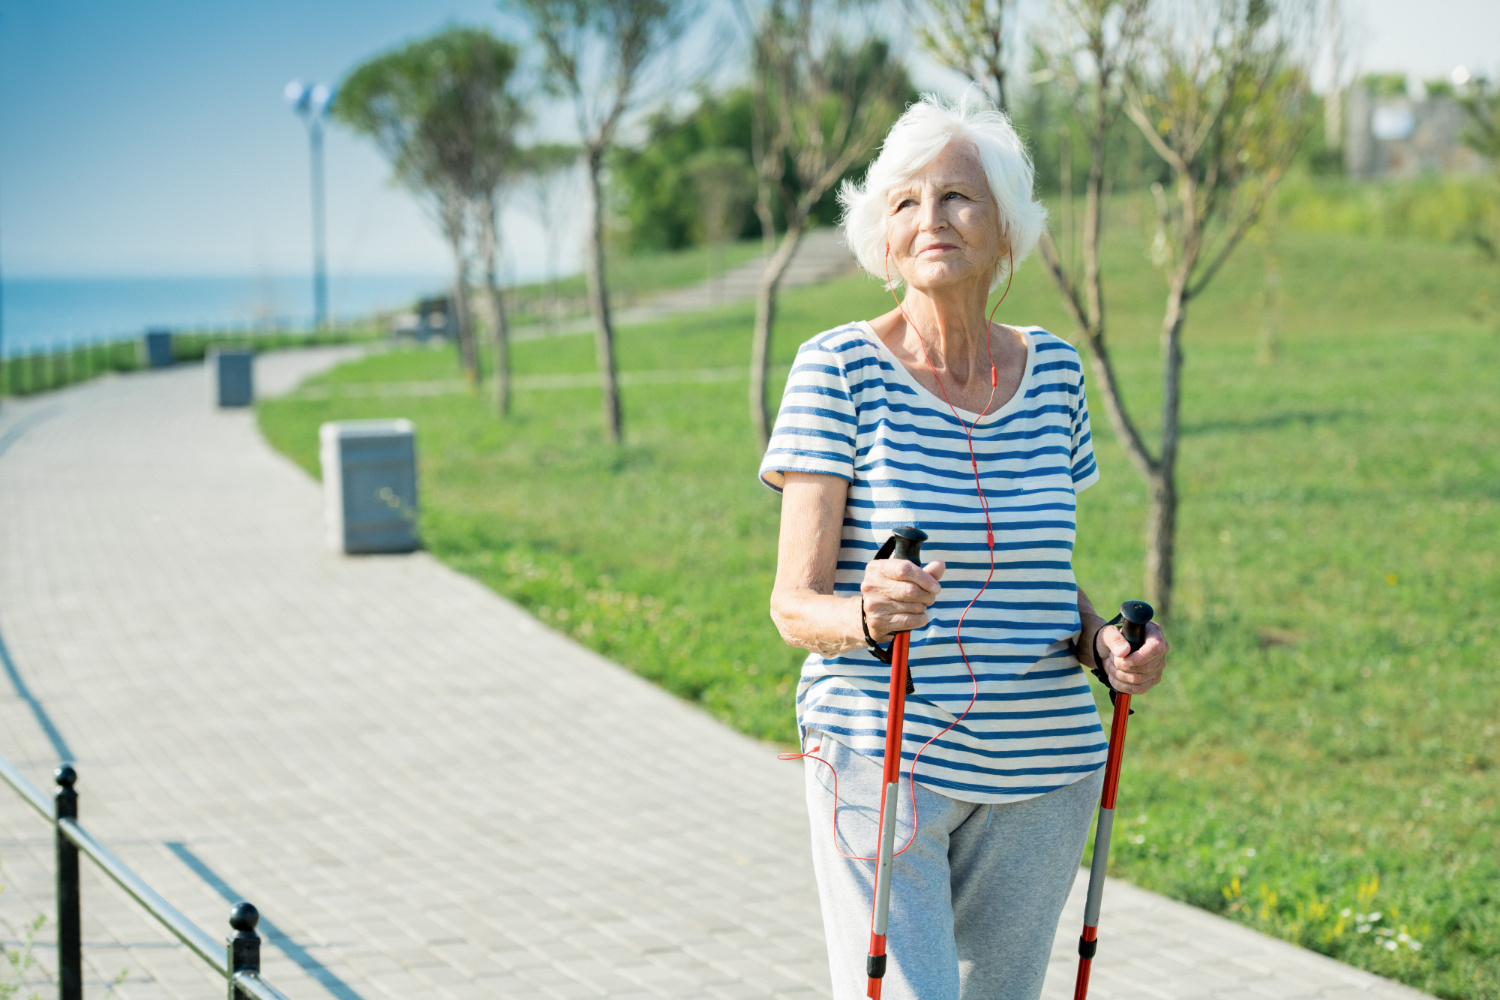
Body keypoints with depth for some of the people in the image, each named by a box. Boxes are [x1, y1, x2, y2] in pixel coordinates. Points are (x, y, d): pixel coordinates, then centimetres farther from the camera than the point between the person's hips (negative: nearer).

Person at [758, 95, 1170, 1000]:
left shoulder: (1053, 371, 7)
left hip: (1041, 775, 4)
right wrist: (870, 612, -31)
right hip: (882, 762, -4)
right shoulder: (840, 369, -7)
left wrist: (1103, 639, -4)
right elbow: (794, 605, -9)